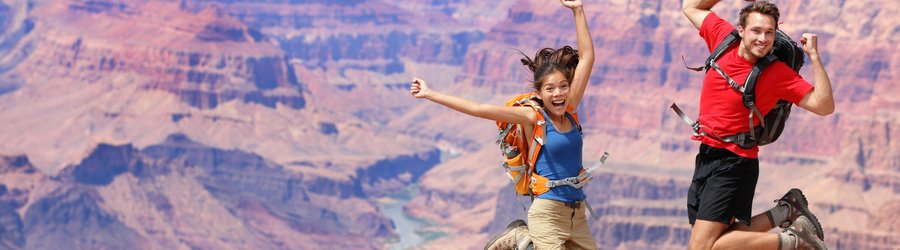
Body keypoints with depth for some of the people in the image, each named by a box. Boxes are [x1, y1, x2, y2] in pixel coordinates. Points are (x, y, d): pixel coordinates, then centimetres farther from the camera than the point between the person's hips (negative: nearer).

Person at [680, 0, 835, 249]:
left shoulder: (778, 72, -14)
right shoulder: (724, 37, -2)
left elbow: (824, 106, -20)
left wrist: (814, 56, -22)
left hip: (734, 162, -7)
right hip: (706, 155, 7)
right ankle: (785, 211, 19)